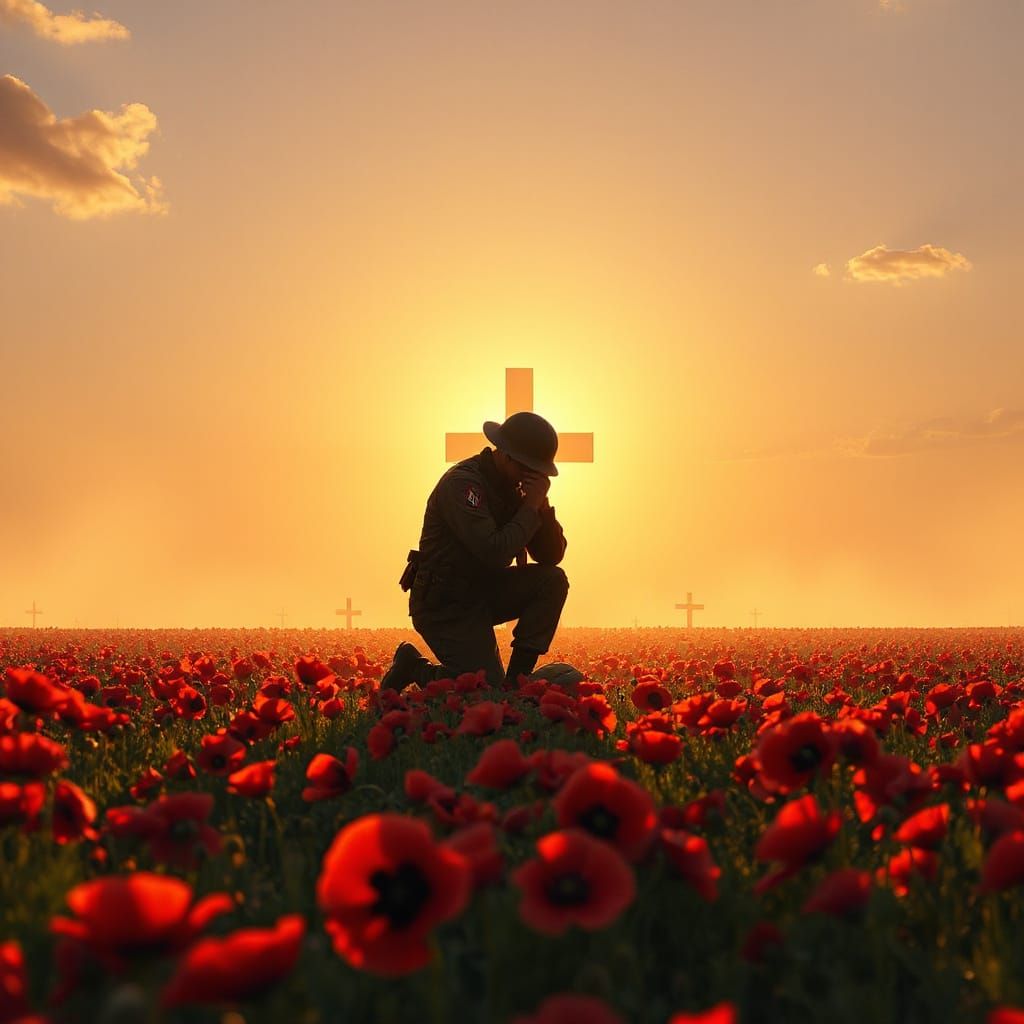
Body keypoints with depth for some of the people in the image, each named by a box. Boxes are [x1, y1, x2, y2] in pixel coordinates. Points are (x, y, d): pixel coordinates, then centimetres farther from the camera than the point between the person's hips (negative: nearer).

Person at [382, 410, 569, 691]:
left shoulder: (514, 487, 4)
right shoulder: (462, 483, -21)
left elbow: (551, 556, 3)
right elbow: (495, 553, -32)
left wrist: (542, 505, -13)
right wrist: (530, 506, -22)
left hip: (483, 593, 8)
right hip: (445, 604, -8)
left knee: (553, 580, -12)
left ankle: (516, 677, -6)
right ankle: (415, 668, 8)